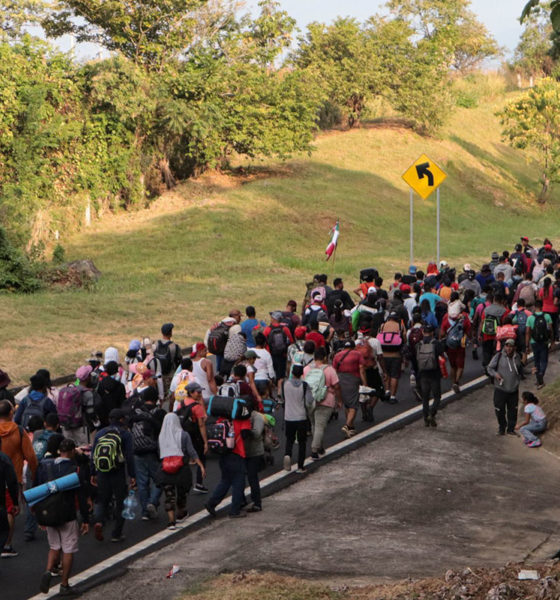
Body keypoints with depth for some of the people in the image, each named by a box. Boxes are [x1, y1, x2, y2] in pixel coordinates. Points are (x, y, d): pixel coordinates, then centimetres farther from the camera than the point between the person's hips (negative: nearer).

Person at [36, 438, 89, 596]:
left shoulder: (44, 466, 3)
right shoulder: (74, 470, -11)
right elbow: (82, 497, -10)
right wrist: (86, 520, -4)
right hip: (68, 517, -4)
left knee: (54, 547, 19)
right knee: (68, 550, 6)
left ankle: (48, 571, -6)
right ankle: (64, 586, 8)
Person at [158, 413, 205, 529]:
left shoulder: (161, 437, 5)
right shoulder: (183, 435, -1)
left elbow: (159, 454, 4)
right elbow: (192, 452, -5)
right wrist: (201, 466, -5)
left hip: (165, 470, 1)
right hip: (181, 468, -1)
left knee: (169, 495, 0)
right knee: (181, 493, 19)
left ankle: (171, 521, -11)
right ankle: (181, 514, 37)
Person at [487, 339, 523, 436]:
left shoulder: (517, 357, 7)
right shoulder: (498, 356, -6)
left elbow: (520, 370, 23)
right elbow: (490, 368, -1)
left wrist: (518, 380, 11)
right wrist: (495, 374, -20)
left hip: (513, 389, 3)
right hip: (500, 389, -3)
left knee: (513, 410, 7)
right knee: (500, 410, 2)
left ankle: (511, 429, 20)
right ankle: (501, 428, 18)